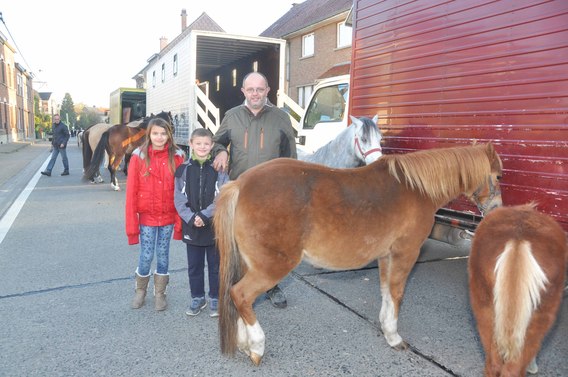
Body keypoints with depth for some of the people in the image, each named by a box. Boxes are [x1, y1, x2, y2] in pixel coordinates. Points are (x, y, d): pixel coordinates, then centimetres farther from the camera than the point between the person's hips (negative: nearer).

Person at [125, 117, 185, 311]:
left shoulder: (177, 157, -4)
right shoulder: (139, 156, -6)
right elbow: (131, 192, -5)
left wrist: (180, 220, -5)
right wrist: (131, 223, -6)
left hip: (168, 217, 1)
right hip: (147, 216, -1)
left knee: (163, 255, 12)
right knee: (146, 256, 5)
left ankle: (160, 293, 30)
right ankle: (140, 291, 32)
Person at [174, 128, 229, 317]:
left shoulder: (219, 169, -4)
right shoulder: (183, 169, 1)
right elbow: (179, 199, -2)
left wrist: (204, 216, -17)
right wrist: (191, 218, -14)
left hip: (215, 225, -2)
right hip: (191, 226, 2)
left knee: (215, 265, 10)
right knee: (194, 265, 13)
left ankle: (215, 298, 25)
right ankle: (197, 298, 30)